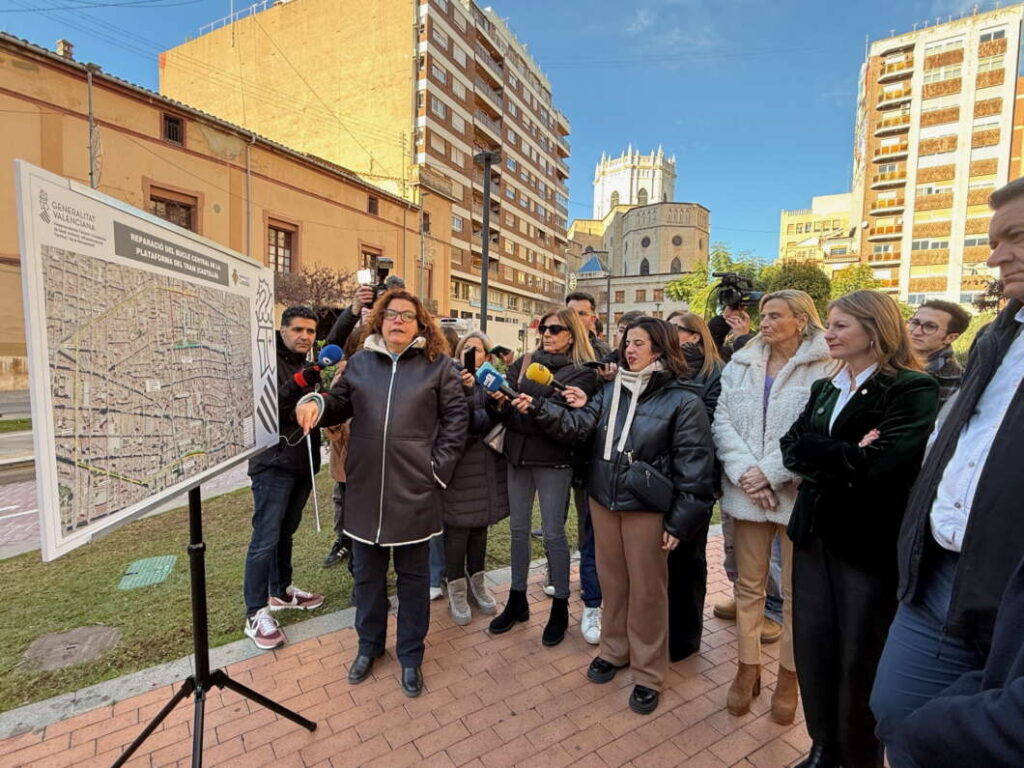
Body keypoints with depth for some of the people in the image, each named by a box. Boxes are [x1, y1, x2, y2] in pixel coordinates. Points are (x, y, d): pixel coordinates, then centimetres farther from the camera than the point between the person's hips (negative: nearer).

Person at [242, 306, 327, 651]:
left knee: (285, 532, 18)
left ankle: (281, 592, 32)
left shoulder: (309, 368, 15)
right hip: (273, 463, -7)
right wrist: (297, 383, -30)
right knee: (265, 539, -3)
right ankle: (256, 614, 8)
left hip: (302, 463, 7)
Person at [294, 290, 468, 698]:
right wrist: (316, 402, -9)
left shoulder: (437, 364, 0)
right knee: (367, 572, 18)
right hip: (365, 487, 3)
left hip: (413, 489, -2)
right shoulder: (360, 361, 8)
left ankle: (410, 655, 33)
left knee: (413, 575, 12)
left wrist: (440, 465, -7)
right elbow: (341, 402, 13)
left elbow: (456, 415, -1)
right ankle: (369, 644, 42)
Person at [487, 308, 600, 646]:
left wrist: (515, 408, -24)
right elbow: (503, 396, 3)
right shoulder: (526, 360, 8)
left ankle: (560, 607, 26)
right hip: (517, 455, 5)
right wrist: (500, 399, -19)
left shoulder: (581, 373, -6)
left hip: (552, 460, -5)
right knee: (518, 528, 14)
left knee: (553, 533, 6)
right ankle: (517, 600, 33)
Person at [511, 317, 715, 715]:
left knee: (647, 590, 10)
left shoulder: (683, 400, -10)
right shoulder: (611, 390, 5)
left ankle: (648, 673, 31)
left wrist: (680, 521, -12)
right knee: (612, 582, 19)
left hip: (646, 508, -4)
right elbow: (578, 425, -5)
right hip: (603, 501, 5)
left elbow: (694, 464, -11)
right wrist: (538, 408, -19)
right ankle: (613, 650, 41)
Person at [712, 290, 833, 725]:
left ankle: (788, 676, 31)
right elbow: (723, 420, 0)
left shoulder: (823, 369, -5)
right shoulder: (741, 364, 9)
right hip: (746, 490, 3)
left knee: (796, 592, 11)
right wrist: (744, 471, -12)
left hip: (798, 491, -3)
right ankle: (748, 667, 31)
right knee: (749, 586, 14)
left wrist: (769, 472, -17)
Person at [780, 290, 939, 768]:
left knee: (860, 659, 11)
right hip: (816, 534, 6)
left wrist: (822, 460, -12)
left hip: (870, 542, -5)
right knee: (812, 647, 14)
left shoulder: (913, 389, -10)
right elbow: (792, 449, -4)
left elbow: (886, 466, -24)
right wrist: (851, 456, -17)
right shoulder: (824, 388, 10)